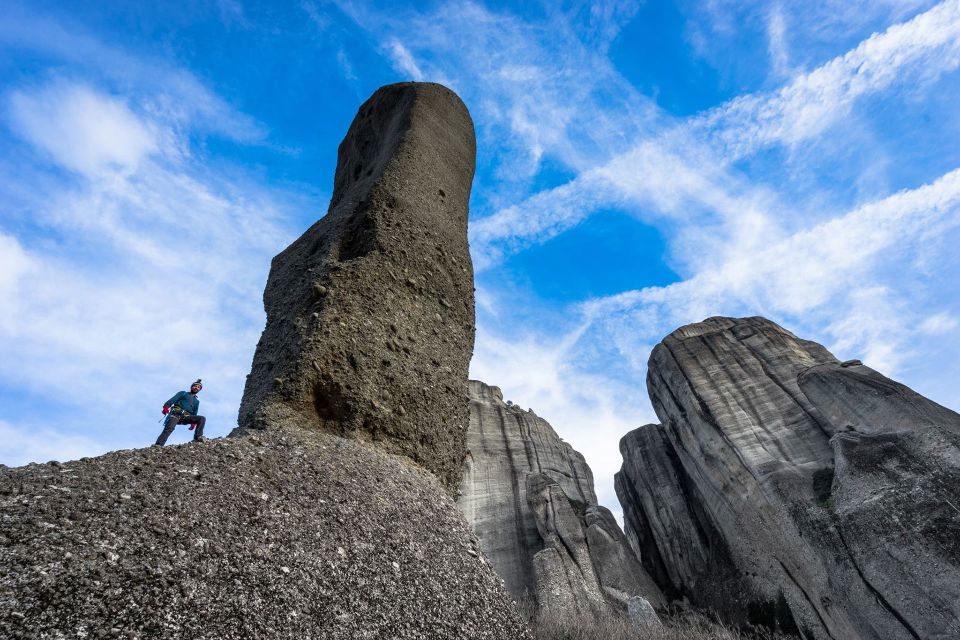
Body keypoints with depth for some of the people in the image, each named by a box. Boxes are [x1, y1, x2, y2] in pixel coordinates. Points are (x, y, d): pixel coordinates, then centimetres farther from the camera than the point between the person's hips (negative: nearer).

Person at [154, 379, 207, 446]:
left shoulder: (196, 401, 31)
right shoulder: (183, 393, 20)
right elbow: (173, 400, 2)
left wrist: (193, 422, 9)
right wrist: (166, 406, -17)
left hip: (186, 417, 3)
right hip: (176, 414, -3)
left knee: (202, 418, -18)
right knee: (170, 428, -28)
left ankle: (198, 437, -28)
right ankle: (159, 445, -36)